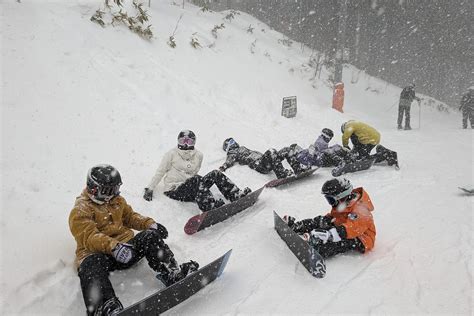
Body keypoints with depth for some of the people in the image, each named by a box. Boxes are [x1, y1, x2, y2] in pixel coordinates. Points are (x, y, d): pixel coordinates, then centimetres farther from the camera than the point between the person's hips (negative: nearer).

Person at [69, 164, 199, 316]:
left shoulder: (117, 201, 19)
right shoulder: (80, 211, -5)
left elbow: (130, 217, 26)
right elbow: (89, 236, -20)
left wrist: (150, 224, 4)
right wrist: (113, 246, -39)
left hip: (126, 246, 5)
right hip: (97, 252, -5)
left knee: (149, 236, -19)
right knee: (91, 266, -38)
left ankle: (171, 274, -31)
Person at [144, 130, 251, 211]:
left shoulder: (198, 155, 11)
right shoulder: (172, 154, 1)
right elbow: (160, 172, 5)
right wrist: (149, 189, 2)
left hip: (191, 190, 4)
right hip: (174, 191, -4)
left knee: (215, 174, -17)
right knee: (196, 179, -35)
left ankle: (237, 195, -26)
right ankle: (212, 206, -51)